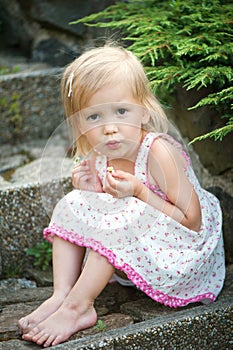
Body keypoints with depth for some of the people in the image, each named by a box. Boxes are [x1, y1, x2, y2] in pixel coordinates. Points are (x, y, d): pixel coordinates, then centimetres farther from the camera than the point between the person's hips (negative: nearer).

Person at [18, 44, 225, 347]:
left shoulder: (158, 152, -25)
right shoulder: (97, 157, -5)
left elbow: (192, 221, -23)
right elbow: (104, 211, 9)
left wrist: (139, 192, -30)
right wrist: (91, 192, -12)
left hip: (178, 252, -7)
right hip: (132, 252, 8)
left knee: (123, 218, -32)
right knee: (71, 205, -3)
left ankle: (77, 306, -23)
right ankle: (61, 296, -13)